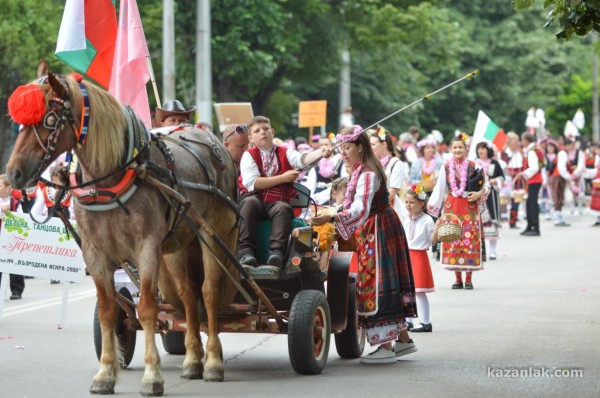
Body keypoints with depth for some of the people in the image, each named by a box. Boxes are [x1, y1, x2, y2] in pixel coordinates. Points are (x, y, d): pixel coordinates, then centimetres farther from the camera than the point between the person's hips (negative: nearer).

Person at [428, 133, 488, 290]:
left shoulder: (473, 166, 2)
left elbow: (486, 184, 6)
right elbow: (439, 189, 7)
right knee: (453, 239, -1)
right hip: (451, 206, 2)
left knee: (470, 240, -4)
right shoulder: (446, 168, 7)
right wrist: (432, 205, -1)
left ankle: (469, 279, 3)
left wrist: (479, 193, -11)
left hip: (469, 207, -2)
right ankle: (458, 279, 7)